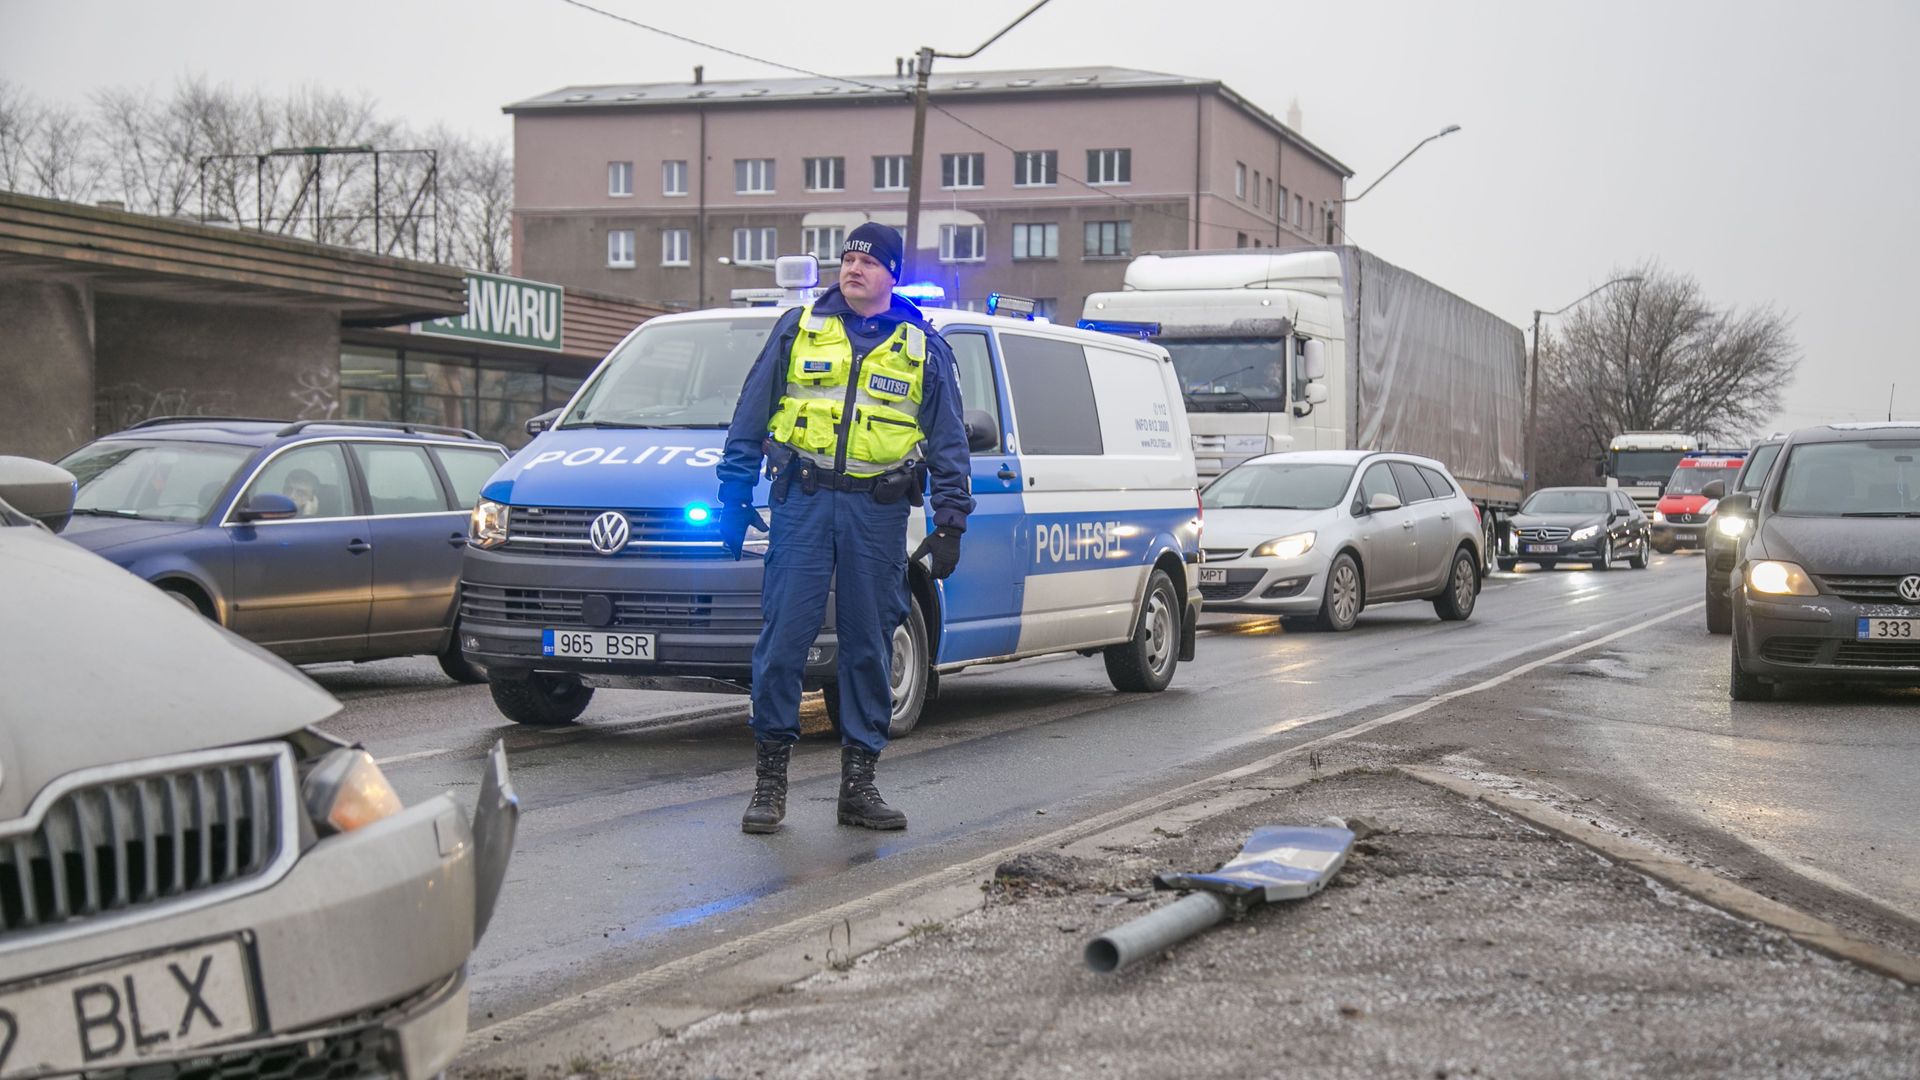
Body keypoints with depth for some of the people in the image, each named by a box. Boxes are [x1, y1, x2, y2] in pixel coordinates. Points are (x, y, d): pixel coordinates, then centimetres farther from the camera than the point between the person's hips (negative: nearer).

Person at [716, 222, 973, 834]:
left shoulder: (924, 347, 11)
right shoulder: (798, 329, 10)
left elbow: (949, 442, 13)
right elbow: (751, 414, 12)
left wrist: (950, 522, 5)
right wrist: (734, 494, 5)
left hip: (878, 512, 1)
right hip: (803, 503, -1)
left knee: (869, 645, 4)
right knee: (784, 636, -6)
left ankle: (859, 782, 11)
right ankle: (769, 779, 2)